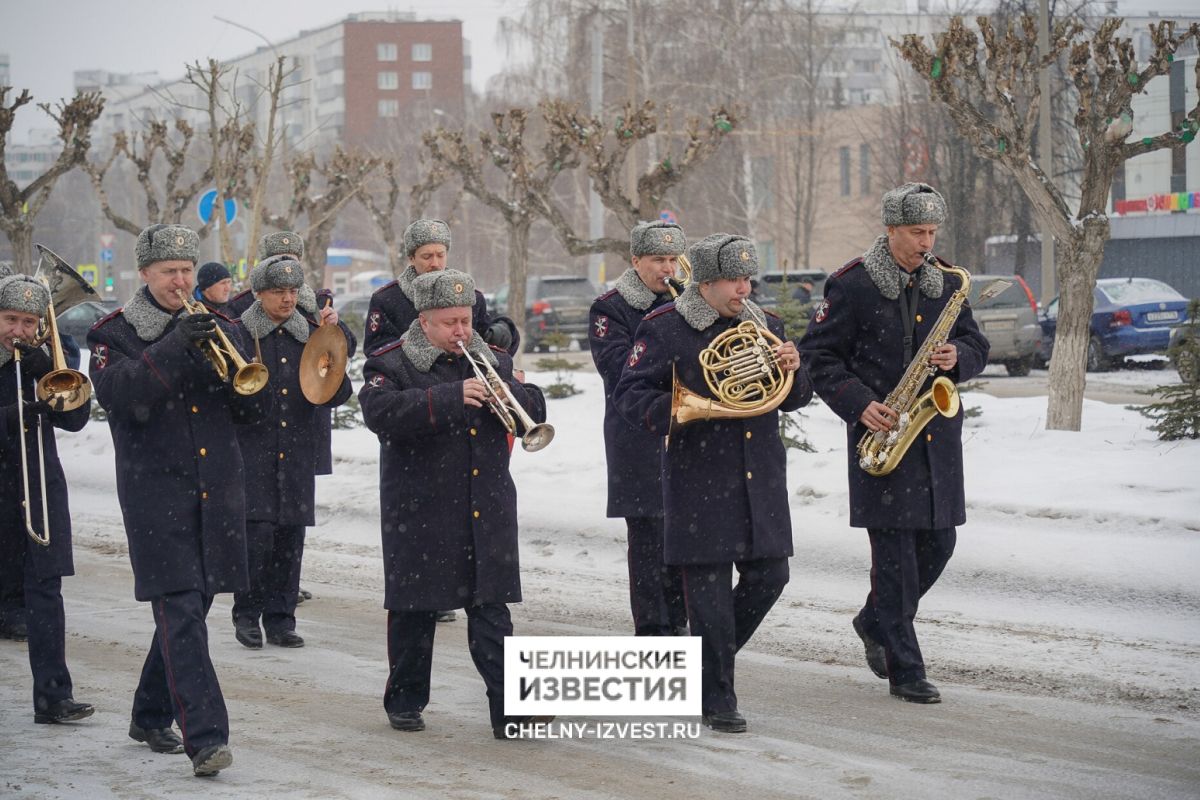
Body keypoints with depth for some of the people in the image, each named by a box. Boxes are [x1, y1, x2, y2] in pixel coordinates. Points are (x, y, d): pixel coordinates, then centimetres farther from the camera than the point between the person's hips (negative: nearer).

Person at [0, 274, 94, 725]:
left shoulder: (39, 364, 9)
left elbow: (75, 418, 1)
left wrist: (47, 374, -11)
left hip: (37, 488, 2)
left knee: (44, 589, -3)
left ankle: (52, 696, -5)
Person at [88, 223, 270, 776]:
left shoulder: (219, 328, 13)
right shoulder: (115, 333, 2)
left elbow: (254, 411, 7)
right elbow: (118, 396, -17)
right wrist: (173, 348, -24)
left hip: (217, 491, 5)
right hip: (156, 492, -5)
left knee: (190, 606, 12)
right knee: (181, 612, -13)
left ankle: (151, 717, 30)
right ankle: (205, 736, -19)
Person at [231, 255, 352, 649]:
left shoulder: (310, 335, 11)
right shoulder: (239, 334, -1)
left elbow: (337, 395, 9)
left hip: (297, 450, 4)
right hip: (253, 449, -4)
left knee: (290, 536, 4)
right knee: (257, 531, -10)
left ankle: (280, 618, 13)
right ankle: (247, 613, 5)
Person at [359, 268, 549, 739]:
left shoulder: (493, 362, 14)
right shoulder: (391, 365, -1)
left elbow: (534, 411, 8)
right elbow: (381, 412, -21)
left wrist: (507, 391, -14)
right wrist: (451, 396, -27)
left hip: (487, 513, 3)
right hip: (420, 514, -3)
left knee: (491, 612, -1)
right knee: (414, 612, 7)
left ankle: (509, 708, -4)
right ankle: (405, 701, 21)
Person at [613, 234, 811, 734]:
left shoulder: (763, 326, 13)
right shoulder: (663, 330, -4)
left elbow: (793, 399, 16)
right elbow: (629, 394, -7)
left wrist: (793, 372, -6)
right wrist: (673, 412, -25)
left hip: (761, 479, 6)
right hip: (701, 481, -5)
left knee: (768, 577, 6)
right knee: (710, 588, -2)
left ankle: (709, 658, 28)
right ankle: (716, 699, 7)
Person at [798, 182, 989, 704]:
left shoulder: (946, 284, 10)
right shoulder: (853, 285, -5)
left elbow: (976, 345, 17)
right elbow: (818, 354, -4)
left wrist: (958, 357, -7)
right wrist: (858, 404, -15)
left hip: (936, 436, 5)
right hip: (883, 432, -5)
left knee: (937, 544, 9)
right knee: (895, 552, -5)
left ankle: (876, 622, 33)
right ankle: (905, 670, 0)